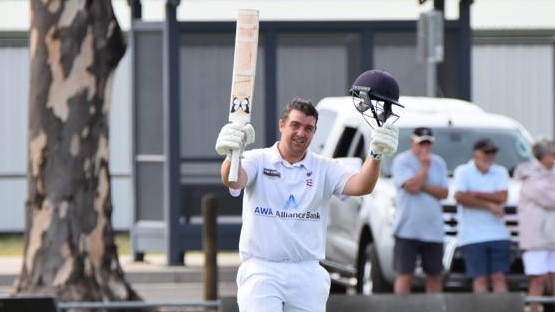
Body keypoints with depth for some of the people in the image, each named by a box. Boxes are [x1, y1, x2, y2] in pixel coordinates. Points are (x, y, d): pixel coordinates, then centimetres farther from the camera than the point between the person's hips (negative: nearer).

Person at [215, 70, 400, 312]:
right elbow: (233, 181, -20)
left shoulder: (324, 169, 7)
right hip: (261, 271, -3)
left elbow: (360, 186, -10)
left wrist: (375, 155, -31)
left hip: (307, 274, 3)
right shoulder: (259, 160, 1)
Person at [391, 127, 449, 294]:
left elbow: (444, 193, 3)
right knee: (405, 274, -6)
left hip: (433, 229, 5)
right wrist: (425, 166, -6)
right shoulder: (402, 161, -2)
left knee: (435, 275, 7)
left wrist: (422, 185, -9)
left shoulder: (438, 163, 12)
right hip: (408, 228, -4)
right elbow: (412, 187, -15)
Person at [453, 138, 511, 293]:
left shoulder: (500, 172, 11)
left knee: (499, 277, -2)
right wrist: (489, 205, -10)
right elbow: (460, 197, -13)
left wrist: (475, 194, -9)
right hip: (472, 237, -3)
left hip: (498, 235, 3)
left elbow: (502, 197, -5)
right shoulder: (463, 171, 2)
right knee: (480, 279, -5)